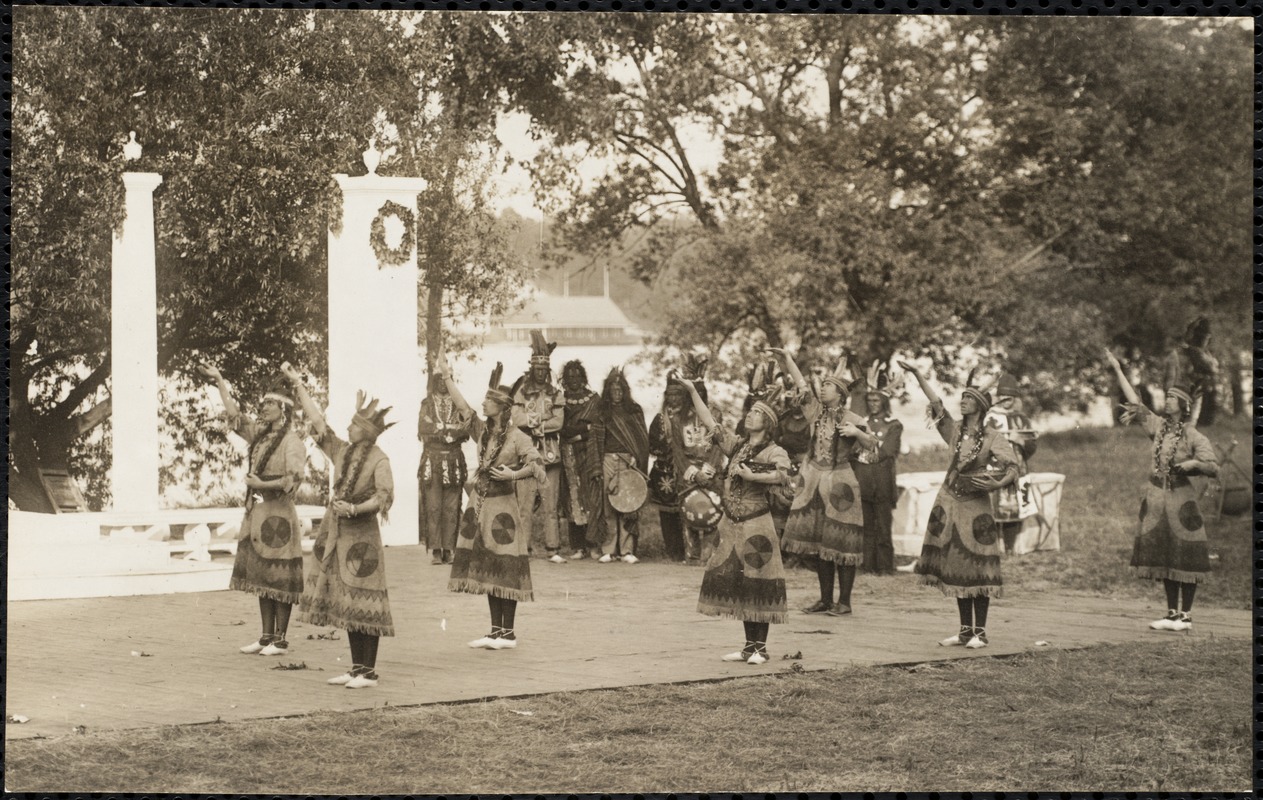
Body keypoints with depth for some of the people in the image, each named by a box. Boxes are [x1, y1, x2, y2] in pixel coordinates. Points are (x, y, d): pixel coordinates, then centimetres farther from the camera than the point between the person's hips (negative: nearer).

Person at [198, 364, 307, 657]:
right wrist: (219, 380, 17)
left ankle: (280, 640, 1)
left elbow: (293, 480, -19)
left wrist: (262, 484, -13)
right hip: (256, 513, 8)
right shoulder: (259, 433, 12)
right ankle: (267, 636, 16)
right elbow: (234, 414, 18)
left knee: (278, 578, -4)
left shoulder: (292, 443, -11)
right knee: (260, 577, 10)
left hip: (278, 515, -8)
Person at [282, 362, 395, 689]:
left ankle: (368, 671, 1)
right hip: (336, 533, 7)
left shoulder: (379, 460, -9)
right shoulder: (341, 451, 9)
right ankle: (357, 667, 17)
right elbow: (317, 420, 11)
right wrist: (298, 384, 10)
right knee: (346, 603, 9)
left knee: (362, 603, -5)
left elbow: (384, 496, -17)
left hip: (362, 535, -7)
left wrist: (356, 508, -28)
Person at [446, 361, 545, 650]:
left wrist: (513, 474, -25)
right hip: (480, 504, 7)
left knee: (505, 569, -4)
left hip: (504, 505, -7)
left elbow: (537, 464, -14)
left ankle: (509, 633, 1)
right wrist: (447, 377, 17)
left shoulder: (517, 437, -9)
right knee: (486, 568, 8)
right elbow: (462, 406, 13)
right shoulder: (483, 430, 9)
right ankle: (496, 630, 14)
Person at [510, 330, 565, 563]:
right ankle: (523, 548, -2)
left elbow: (559, 422, -3)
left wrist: (533, 422, -9)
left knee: (551, 505, 2)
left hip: (550, 455, 1)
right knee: (525, 503, -4)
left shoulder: (556, 394, 11)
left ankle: (553, 549, 4)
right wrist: (543, 420, -13)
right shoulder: (522, 393, 9)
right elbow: (517, 418, -6)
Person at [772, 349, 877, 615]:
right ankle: (825, 599, 16)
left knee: (841, 542, -3)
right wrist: (786, 358, -2)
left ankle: (844, 601, 3)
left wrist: (856, 432, -24)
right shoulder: (816, 410, 7)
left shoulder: (851, 419, -5)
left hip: (839, 484, -5)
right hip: (814, 483, 5)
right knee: (818, 542, 8)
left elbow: (873, 444, -7)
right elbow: (800, 381, 5)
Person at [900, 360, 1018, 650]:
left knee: (977, 569, -2)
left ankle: (980, 632, 5)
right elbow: (936, 402, 2)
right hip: (949, 504, 5)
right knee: (955, 568, 8)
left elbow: (1013, 468, -12)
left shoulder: (993, 438, -6)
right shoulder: (955, 431, 6)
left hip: (976, 506, -5)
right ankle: (965, 630, 17)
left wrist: (997, 483, -30)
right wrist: (917, 374, -2)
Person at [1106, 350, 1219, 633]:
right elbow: (1135, 402, 13)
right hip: (1157, 497, 5)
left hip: (1181, 498, -5)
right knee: (1162, 555, 8)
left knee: (1184, 557, -2)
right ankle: (1172, 613, 15)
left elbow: (1214, 468, -6)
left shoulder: (1193, 436, -6)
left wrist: (1194, 463, -25)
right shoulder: (1158, 426, 7)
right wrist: (1117, 369, 15)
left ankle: (1185, 615, 3)